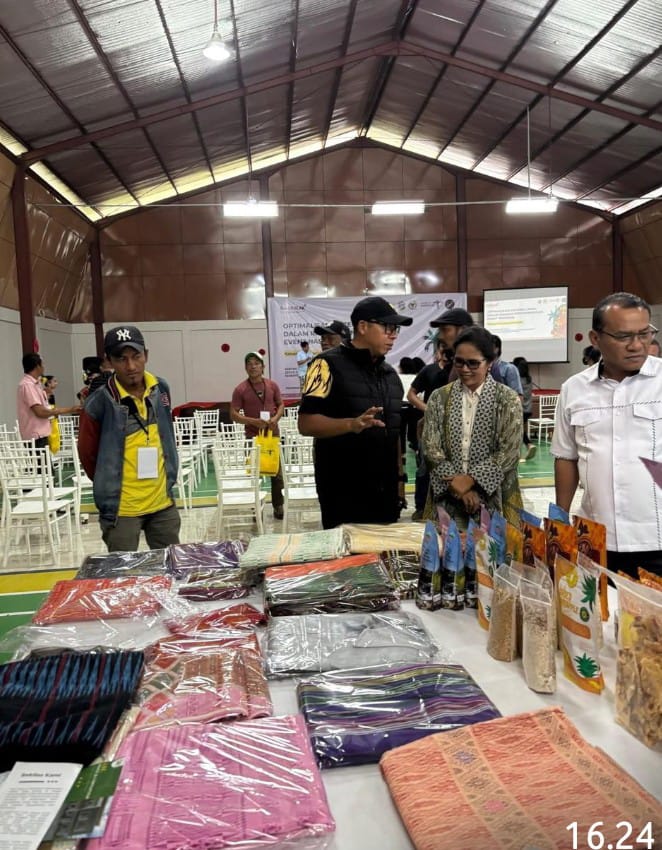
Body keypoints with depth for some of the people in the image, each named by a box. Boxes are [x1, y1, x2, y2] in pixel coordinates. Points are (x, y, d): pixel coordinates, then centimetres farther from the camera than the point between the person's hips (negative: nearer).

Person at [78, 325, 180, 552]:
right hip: (120, 509, -4)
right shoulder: (99, 403, -16)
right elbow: (87, 455, -3)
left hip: (163, 502, 5)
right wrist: (110, 486, 7)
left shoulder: (161, 389, 0)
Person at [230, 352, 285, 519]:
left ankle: (278, 506, 23)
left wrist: (275, 418, -10)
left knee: (277, 472, 9)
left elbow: (281, 404, 11)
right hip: (252, 436, -2)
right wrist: (254, 421, -20)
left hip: (272, 434, 3)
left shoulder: (272, 385, 1)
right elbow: (234, 414, -7)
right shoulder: (240, 389, -7)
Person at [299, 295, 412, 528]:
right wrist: (352, 424, -32)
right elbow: (306, 423, -17)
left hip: (386, 491, 7)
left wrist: (399, 478, 12)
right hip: (344, 493, -7)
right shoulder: (329, 364, -9)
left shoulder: (390, 374, 13)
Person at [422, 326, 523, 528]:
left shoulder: (507, 399, -1)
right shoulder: (439, 398, 4)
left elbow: (509, 452, -8)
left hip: (492, 500, -1)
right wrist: (458, 484, -11)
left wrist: (470, 479, -15)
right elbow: (430, 447, -1)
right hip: (449, 499, 2)